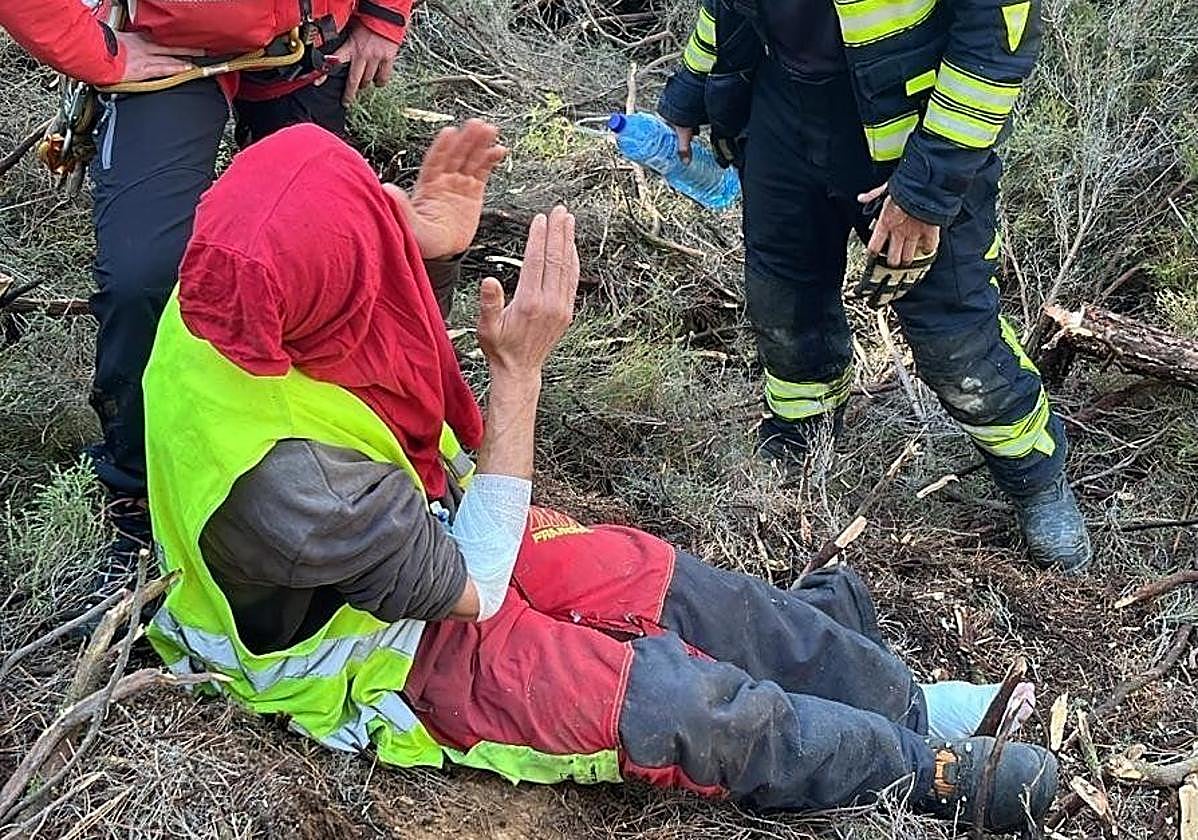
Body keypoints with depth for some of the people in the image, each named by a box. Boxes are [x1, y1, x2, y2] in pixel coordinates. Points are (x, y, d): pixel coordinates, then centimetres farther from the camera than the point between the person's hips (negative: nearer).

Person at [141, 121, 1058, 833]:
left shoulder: (224, 291, -22)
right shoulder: (284, 479, -42)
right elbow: (467, 588, -25)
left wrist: (411, 232, -14)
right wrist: (519, 369, -27)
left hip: (429, 536, 8)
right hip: (386, 657, -7)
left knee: (675, 586, 5)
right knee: (687, 703, -10)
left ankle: (903, 702, 23)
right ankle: (928, 766, 13)